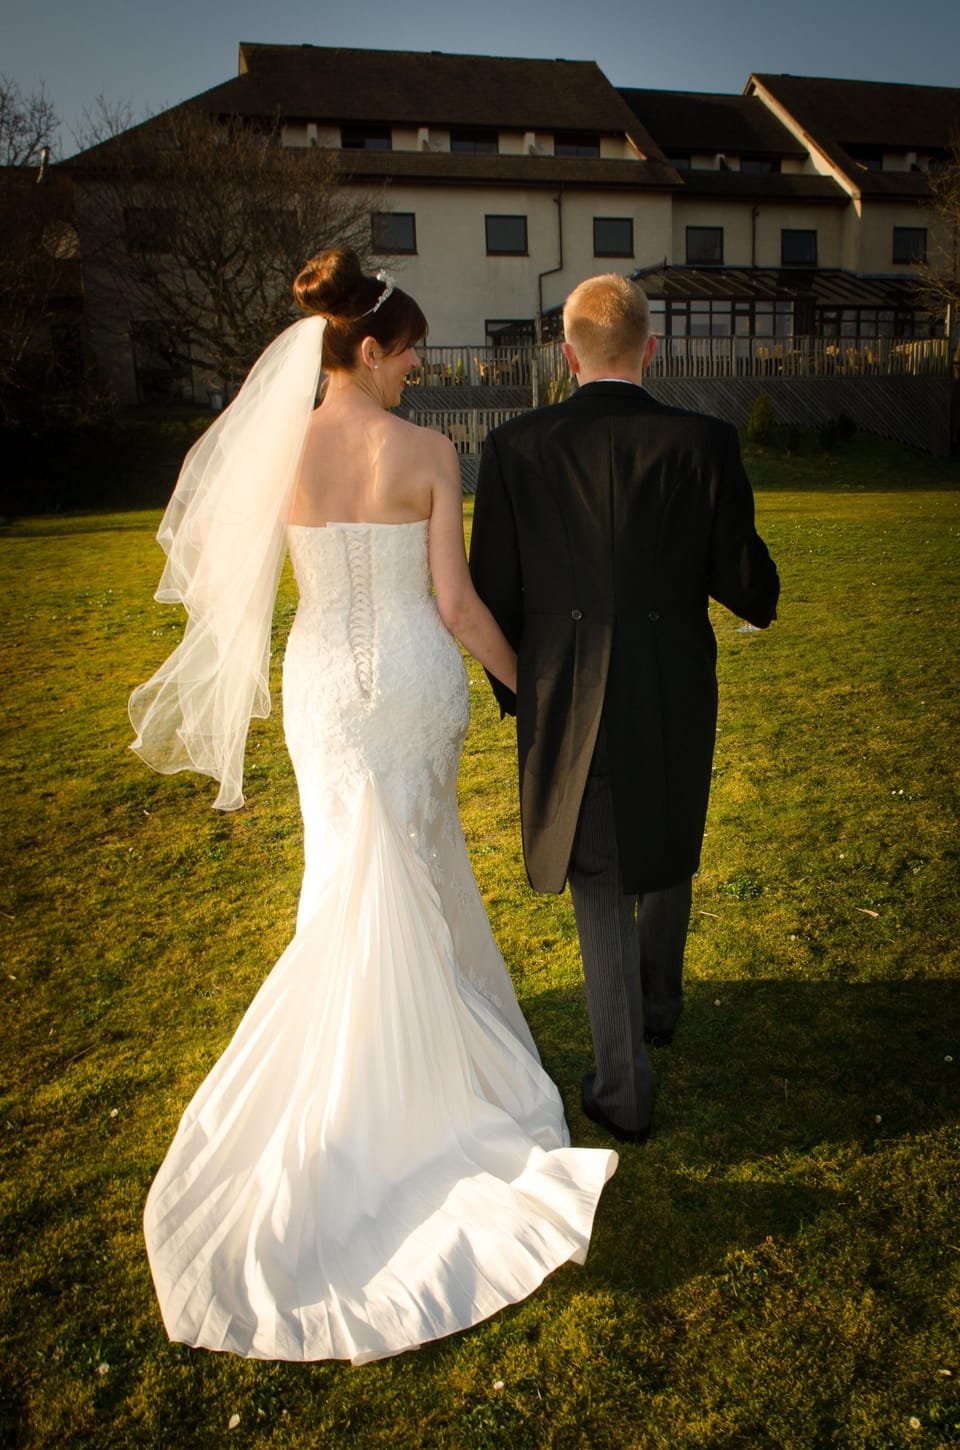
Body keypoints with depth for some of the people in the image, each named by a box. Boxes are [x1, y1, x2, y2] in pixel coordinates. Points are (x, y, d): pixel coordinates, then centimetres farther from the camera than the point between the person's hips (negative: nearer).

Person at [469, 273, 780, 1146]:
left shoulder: (516, 447, -8)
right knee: (666, 856, 26)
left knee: (600, 893, 13)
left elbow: (493, 592, -3)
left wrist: (511, 688, 13)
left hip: (567, 705, -1)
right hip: (674, 699, 1)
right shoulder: (704, 444, -9)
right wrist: (762, 599, 22)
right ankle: (659, 1006, 49)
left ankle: (625, 1090, 21)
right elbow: (744, 582, -3)